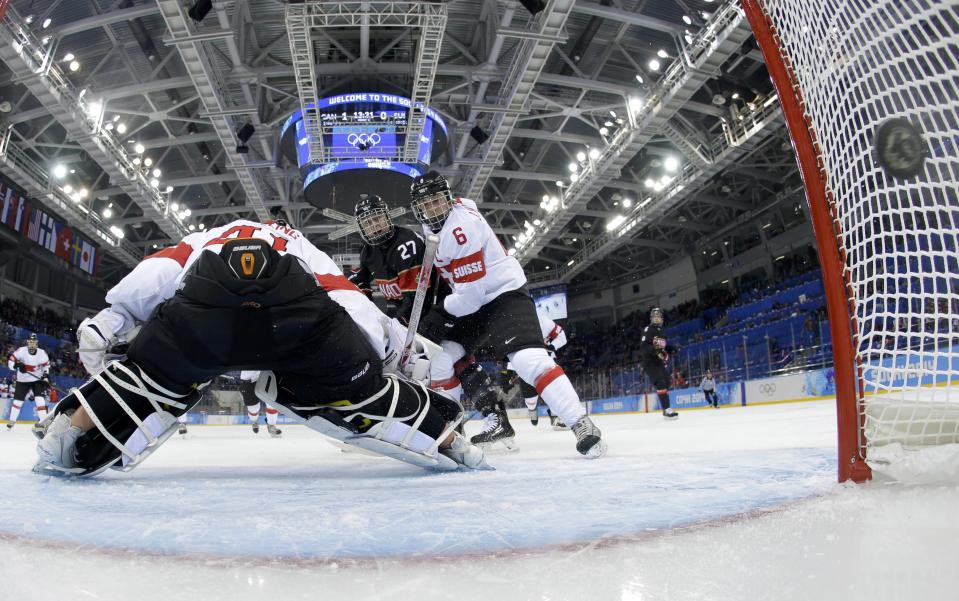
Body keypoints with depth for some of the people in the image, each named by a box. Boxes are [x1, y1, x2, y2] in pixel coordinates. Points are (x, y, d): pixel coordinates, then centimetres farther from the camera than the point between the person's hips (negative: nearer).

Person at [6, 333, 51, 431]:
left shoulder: (42, 353, -12)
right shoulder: (21, 351, -16)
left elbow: (46, 365, 4)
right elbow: (10, 361, -13)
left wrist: (46, 377, -5)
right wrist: (17, 365, -33)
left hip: (37, 380, 0)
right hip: (22, 380, 1)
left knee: (40, 399, -13)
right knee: (17, 400, 6)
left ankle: (43, 420, -10)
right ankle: (11, 421, 25)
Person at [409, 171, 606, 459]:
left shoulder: (461, 227, -25)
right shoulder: (435, 225, 5)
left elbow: (470, 293, -26)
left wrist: (439, 315, -12)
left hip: (505, 295, -10)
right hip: (473, 305, 10)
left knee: (529, 360, -26)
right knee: (439, 358, 3)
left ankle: (582, 425, -23)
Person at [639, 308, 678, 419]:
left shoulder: (661, 332, 18)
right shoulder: (648, 330, -10)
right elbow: (643, 346, -22)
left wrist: (671, 349, 8)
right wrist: (656, 351, -34)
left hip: (659, 361, 9)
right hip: (649, 361, -9)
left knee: (666, 382, 12)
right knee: (660, 383, -21)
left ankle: (666, 409, 23)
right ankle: (667, 409, -26)